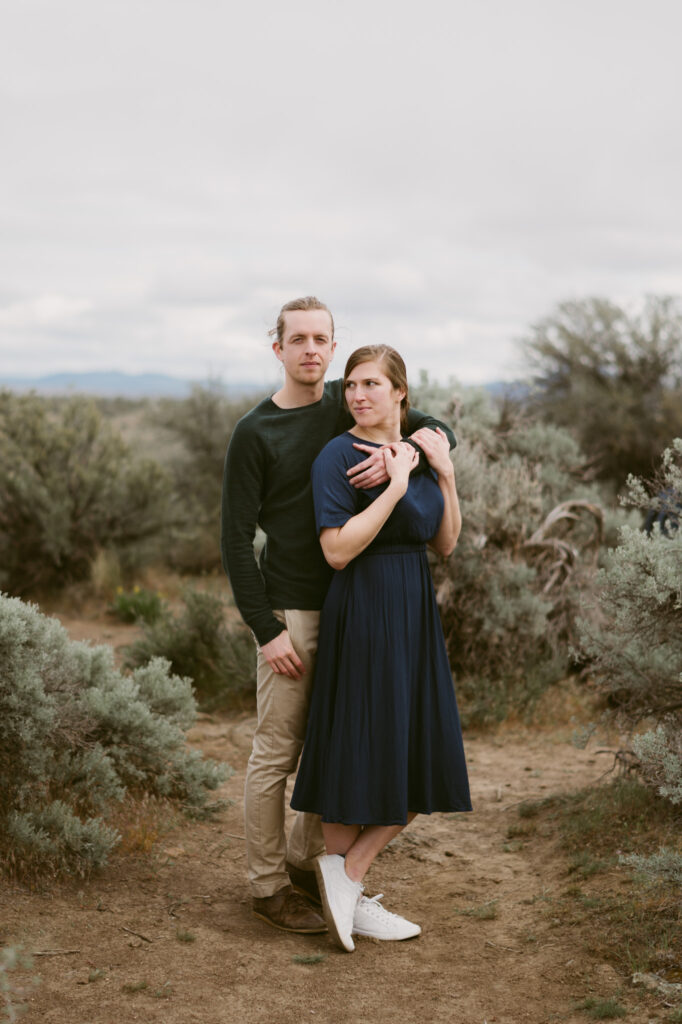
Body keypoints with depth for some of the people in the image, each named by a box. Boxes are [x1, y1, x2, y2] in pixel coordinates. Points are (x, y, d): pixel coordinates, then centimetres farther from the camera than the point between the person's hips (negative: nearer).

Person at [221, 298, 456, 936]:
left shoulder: (350, 405, 7)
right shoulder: (254, 433, -7)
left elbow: (439, 432, 4)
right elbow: (236, 538, -8)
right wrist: (265, 630, -14)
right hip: (291, 612, -5)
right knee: (277, 752, 0)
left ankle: (306, 860, 29)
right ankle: (268, 884, 13)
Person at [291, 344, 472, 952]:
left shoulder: (418, 451, 12)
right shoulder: (338, 456, -10)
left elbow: (445, 544, 10)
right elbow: (338, 550, -19)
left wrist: (446, 474, -1)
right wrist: (395, 487, -20)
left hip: (415, 616, 8)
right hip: (364, 614, -8)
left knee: (422, 764, 7)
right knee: (360, 757, -1)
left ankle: (346, 876, 14)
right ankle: (343, 898, 12)